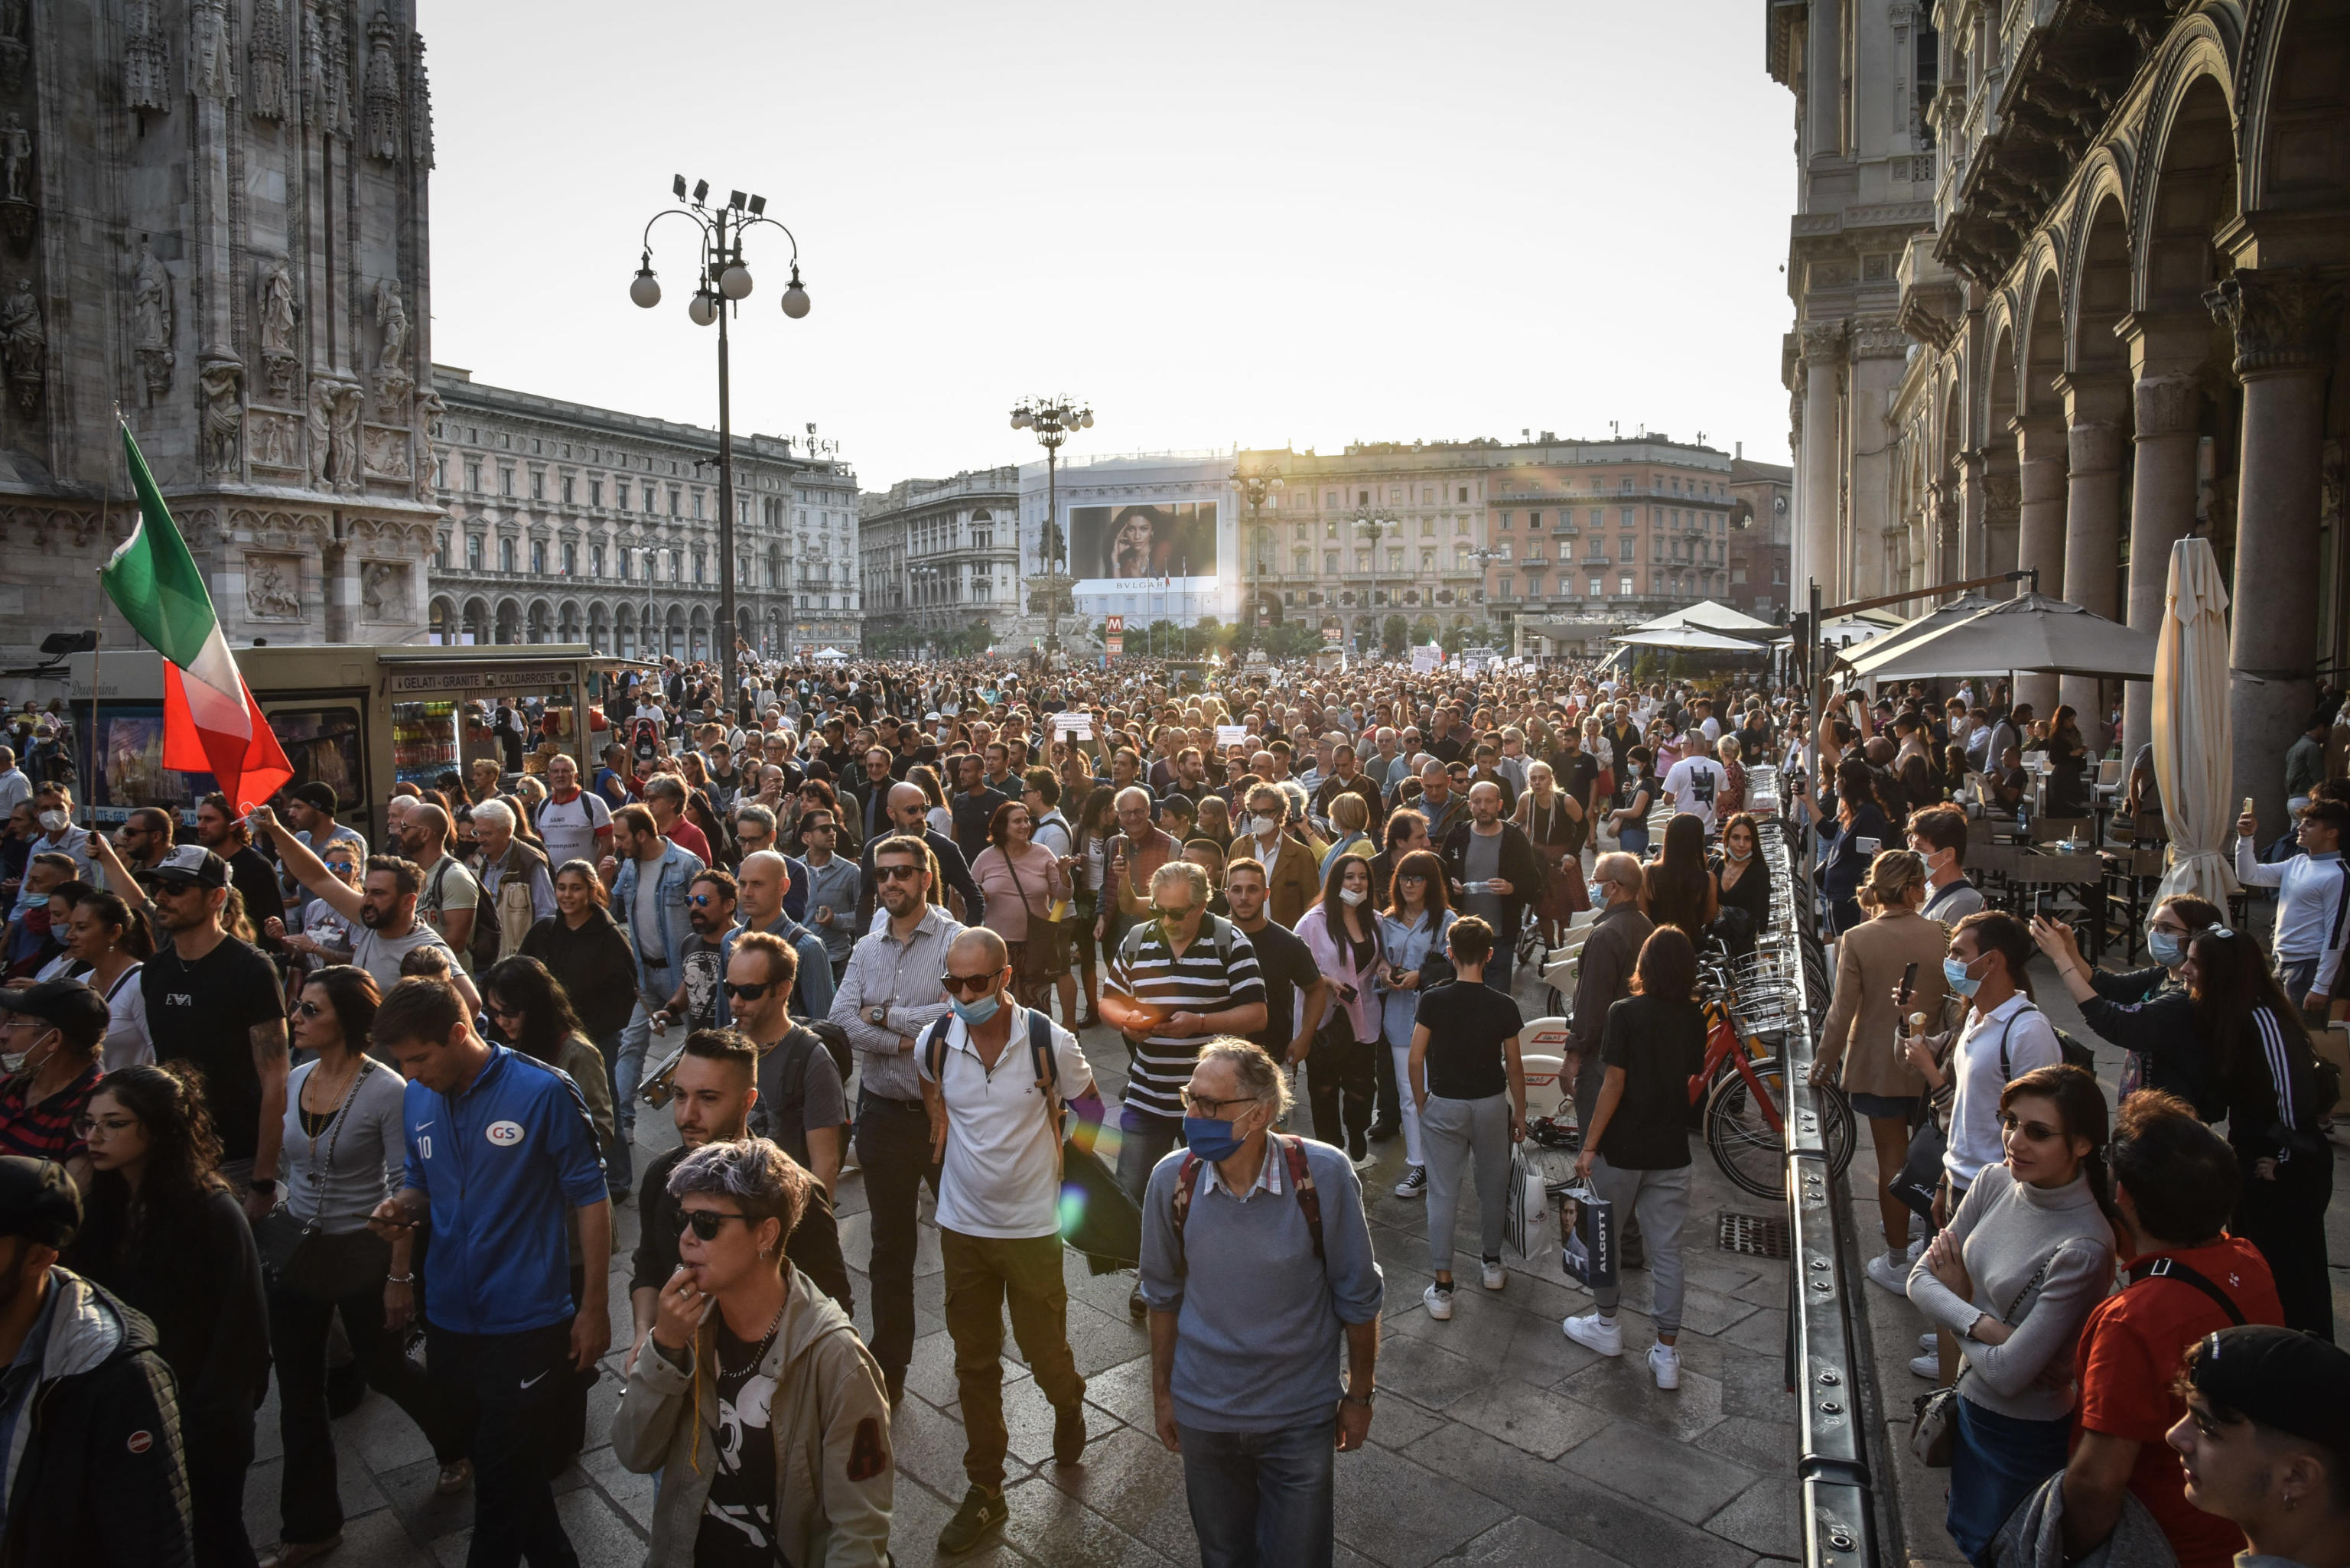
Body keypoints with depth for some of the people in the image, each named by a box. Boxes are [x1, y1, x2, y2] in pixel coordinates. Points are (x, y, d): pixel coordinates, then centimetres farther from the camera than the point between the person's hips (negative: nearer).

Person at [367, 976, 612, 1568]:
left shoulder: (544, 1093, -16)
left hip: (526, 1324, -6)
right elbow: (421, 1183, 16)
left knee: (504, 1481, 3)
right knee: (509, 1470, 21)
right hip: (449, 1317, 6)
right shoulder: (417, 1100, 2)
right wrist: (401, 1207, -9)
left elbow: (590, 1197, -11)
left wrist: (593, 1306, -11)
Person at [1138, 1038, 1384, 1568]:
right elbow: (1164, 1295, 3)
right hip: (1204, 1414, 2)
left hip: (1301, 1418, -2)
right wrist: (1162, 1393, 10)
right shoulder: (1173, 1178, -14)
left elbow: (1357, 1296, -7)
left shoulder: (1323, 1173, -21)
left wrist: (1360, 1395, 1)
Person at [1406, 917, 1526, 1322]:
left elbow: (1415, 1061, -10)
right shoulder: (1503, 1007, -10)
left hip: (1444, 1106, -1)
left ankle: (1442, 1287, 5)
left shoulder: (1433, 1001, -13)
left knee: (1443, 1194, 5)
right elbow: (1514, 1068, -2)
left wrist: (1421, 1103, 6)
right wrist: (1520, 1112, 12)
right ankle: (1491, 1262, 38)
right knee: (1492, 1186, 21)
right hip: (1492, 1105, 1)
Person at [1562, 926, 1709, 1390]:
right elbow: (1690, 1077, 10)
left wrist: (1589, 1145, -10)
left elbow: (1614, 1084, -15)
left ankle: (1606, 1324, 30)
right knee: (1667, 1250, 8)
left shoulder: (1626, 1013, -14)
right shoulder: (1695, 1018, 0)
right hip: (1672, 1150, 4)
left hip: (1623, 1147, -4)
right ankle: (1666, 1354, 10)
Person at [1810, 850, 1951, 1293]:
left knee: (1892, 1161, 8)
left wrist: (1824, 1062, 1)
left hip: (1879, 1065, -2)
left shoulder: (1858, 940, -15)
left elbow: (1842, 1012, -12)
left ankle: (1897, 1264, 18)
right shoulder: (1941, 935, -10)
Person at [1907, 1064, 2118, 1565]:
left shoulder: (2083, 1248, -30)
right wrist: (1982, 1323, -23)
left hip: (2025, 1436, -6)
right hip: (1971, 1406, 6)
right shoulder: (1995, 1182, -9)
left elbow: (2008, 1372, -27)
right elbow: (1921, 1279, -6)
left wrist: (1957, 1299, -11)